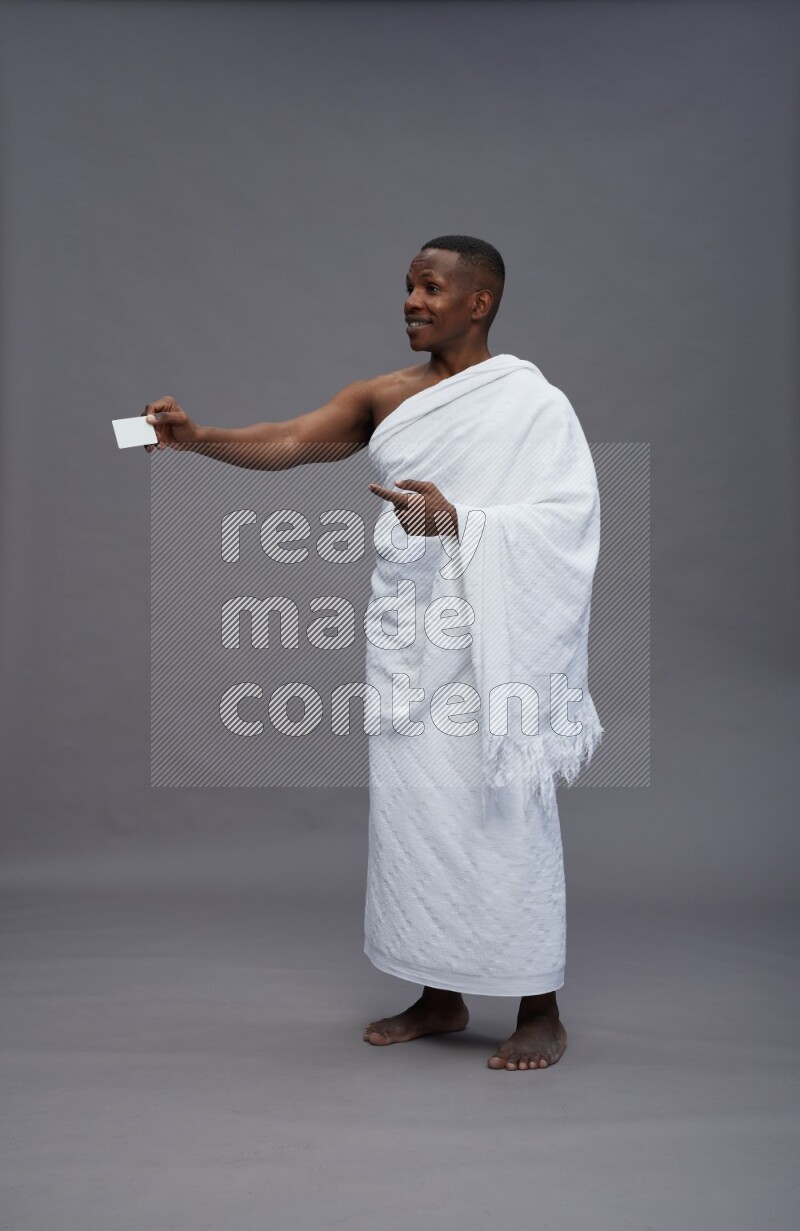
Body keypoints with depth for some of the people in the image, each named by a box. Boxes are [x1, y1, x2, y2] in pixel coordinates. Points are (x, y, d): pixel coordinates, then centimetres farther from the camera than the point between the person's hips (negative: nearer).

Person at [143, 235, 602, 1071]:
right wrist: (197, 437, -19)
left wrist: (457, 520, -25)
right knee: (414, 808, 9)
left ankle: (541, 1013, 12)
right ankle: (440, 996, 24)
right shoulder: (385, 397, 10)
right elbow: (288, 442, -3)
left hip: (492, 640, -5)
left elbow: (563, 516, -13)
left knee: (504, 814, -2)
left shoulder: (532, 402, -4)